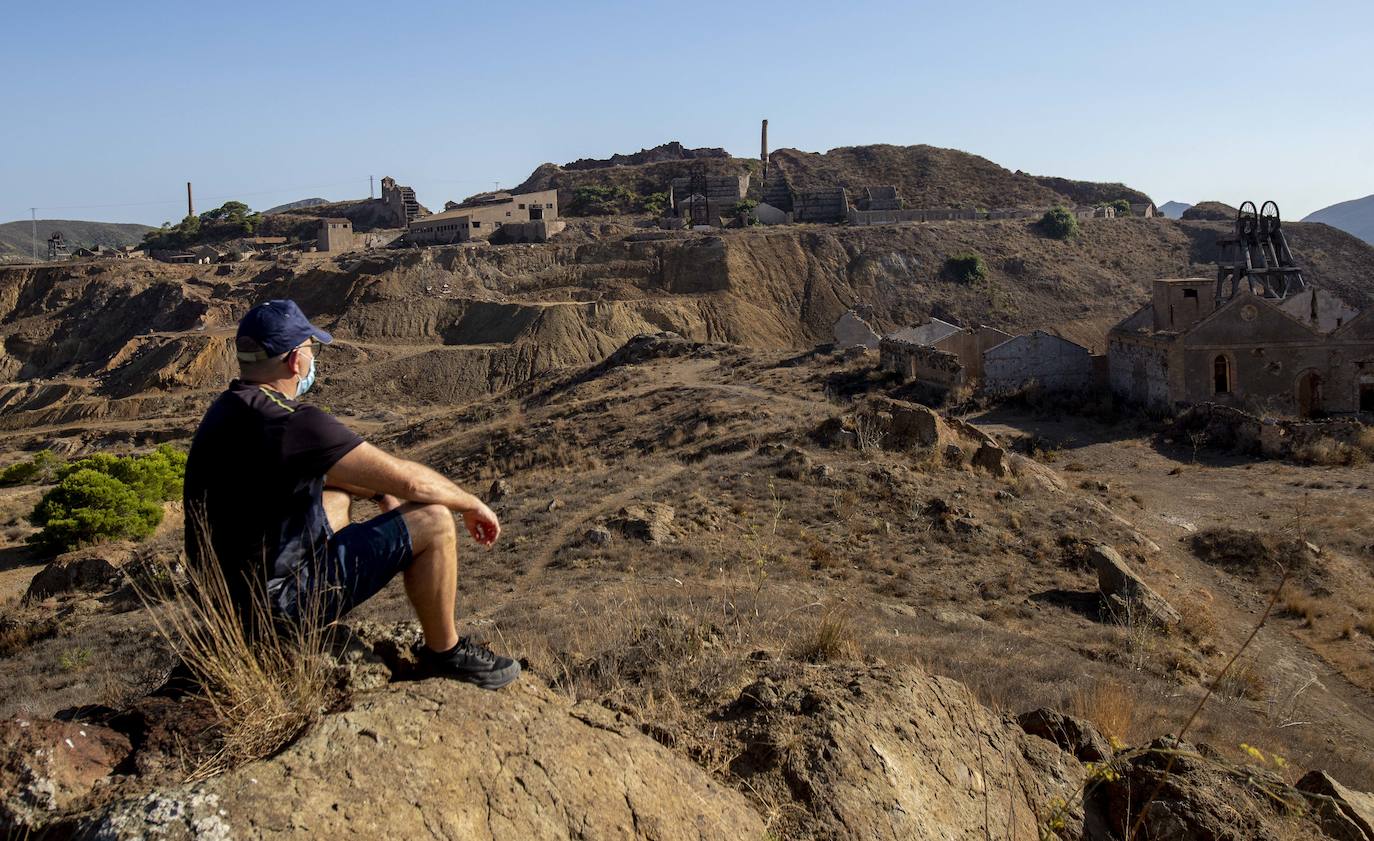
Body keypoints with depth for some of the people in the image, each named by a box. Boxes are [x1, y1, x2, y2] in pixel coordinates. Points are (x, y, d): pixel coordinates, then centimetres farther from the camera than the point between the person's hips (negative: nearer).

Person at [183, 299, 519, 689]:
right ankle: (444, 651, 10)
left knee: (338, 491, 28)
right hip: (277, 601, -9)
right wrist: (473, 504, -3)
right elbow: (410, 481, -20)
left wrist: (379, 492, 24)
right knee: (433, 521, -9)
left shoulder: (231, 408, 4)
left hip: (229, 589, 10)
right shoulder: (291, 423, -25)